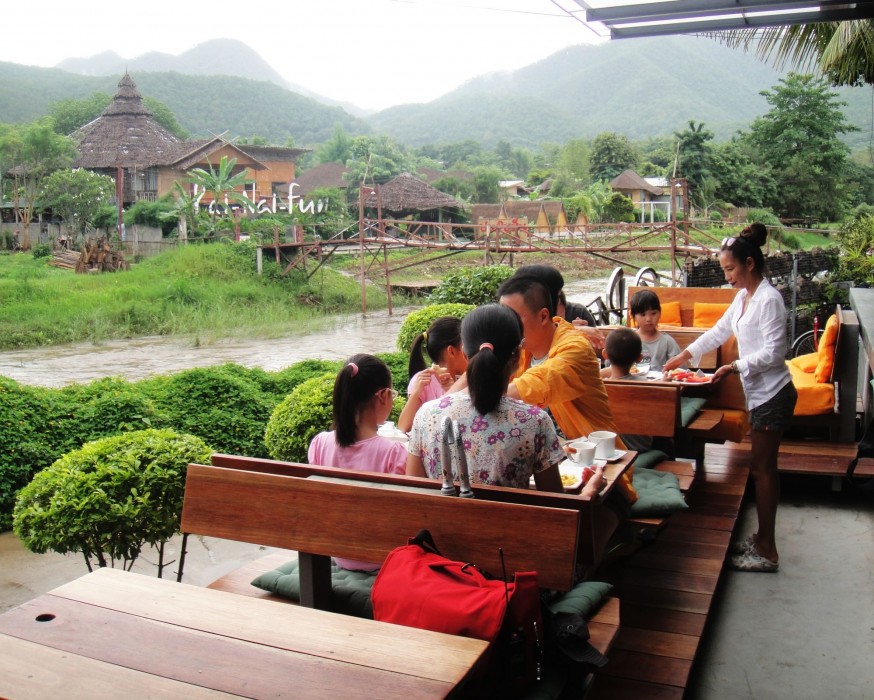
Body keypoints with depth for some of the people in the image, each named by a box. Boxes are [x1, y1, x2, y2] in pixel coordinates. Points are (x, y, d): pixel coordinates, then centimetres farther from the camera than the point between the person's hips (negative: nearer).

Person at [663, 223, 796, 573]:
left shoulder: (769, 299, -18)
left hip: (772, 394, -9)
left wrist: (735, 367, -22)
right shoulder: (743, 297, 10)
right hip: (758, 392, 9)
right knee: (761, 466, 14)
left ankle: (767, 550, 7)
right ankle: (762, 539, 25)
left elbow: (773, 352, -22)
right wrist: (683, 356, 19)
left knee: (763, 468, -3)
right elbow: (719, 331, 20)